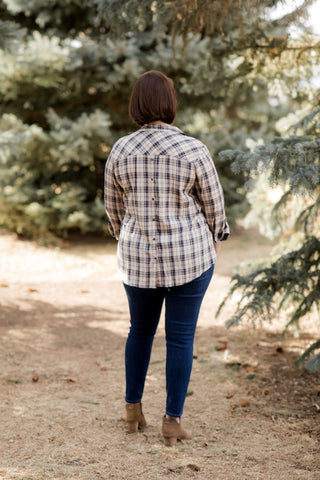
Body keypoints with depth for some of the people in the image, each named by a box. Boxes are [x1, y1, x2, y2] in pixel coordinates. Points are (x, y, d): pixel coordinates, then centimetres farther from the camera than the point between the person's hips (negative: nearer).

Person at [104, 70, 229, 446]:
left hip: (139, 258, 3)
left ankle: (133, 407, 27)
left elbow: (115, 206, 6)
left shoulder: (120, 151, -6)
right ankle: (173, 420, 10)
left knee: (141, 329, 22)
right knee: (180, 337, 7)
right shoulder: (193, 151, -14)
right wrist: (214, 240, 15)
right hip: (188, 255, -2)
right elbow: (213, 204, -4)